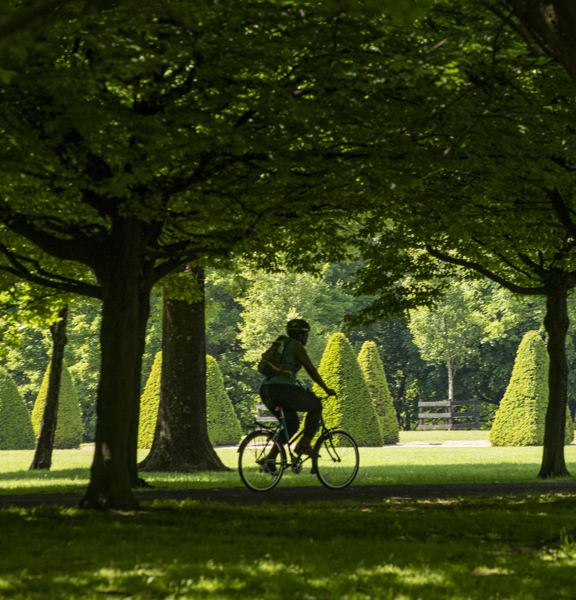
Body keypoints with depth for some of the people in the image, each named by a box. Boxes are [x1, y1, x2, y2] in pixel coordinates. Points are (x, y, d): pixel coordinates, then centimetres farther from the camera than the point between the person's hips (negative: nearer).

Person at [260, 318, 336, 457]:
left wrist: (302, 392, 41)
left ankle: (270, 459, 12)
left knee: (292, 423, 23)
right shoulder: (296, 346, -1)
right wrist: (327, 389, 5)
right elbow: (311, 370, -4)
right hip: (283, 389, -8)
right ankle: (305, 444, 4)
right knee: (316, 405, 13)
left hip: (266, 390, 8)